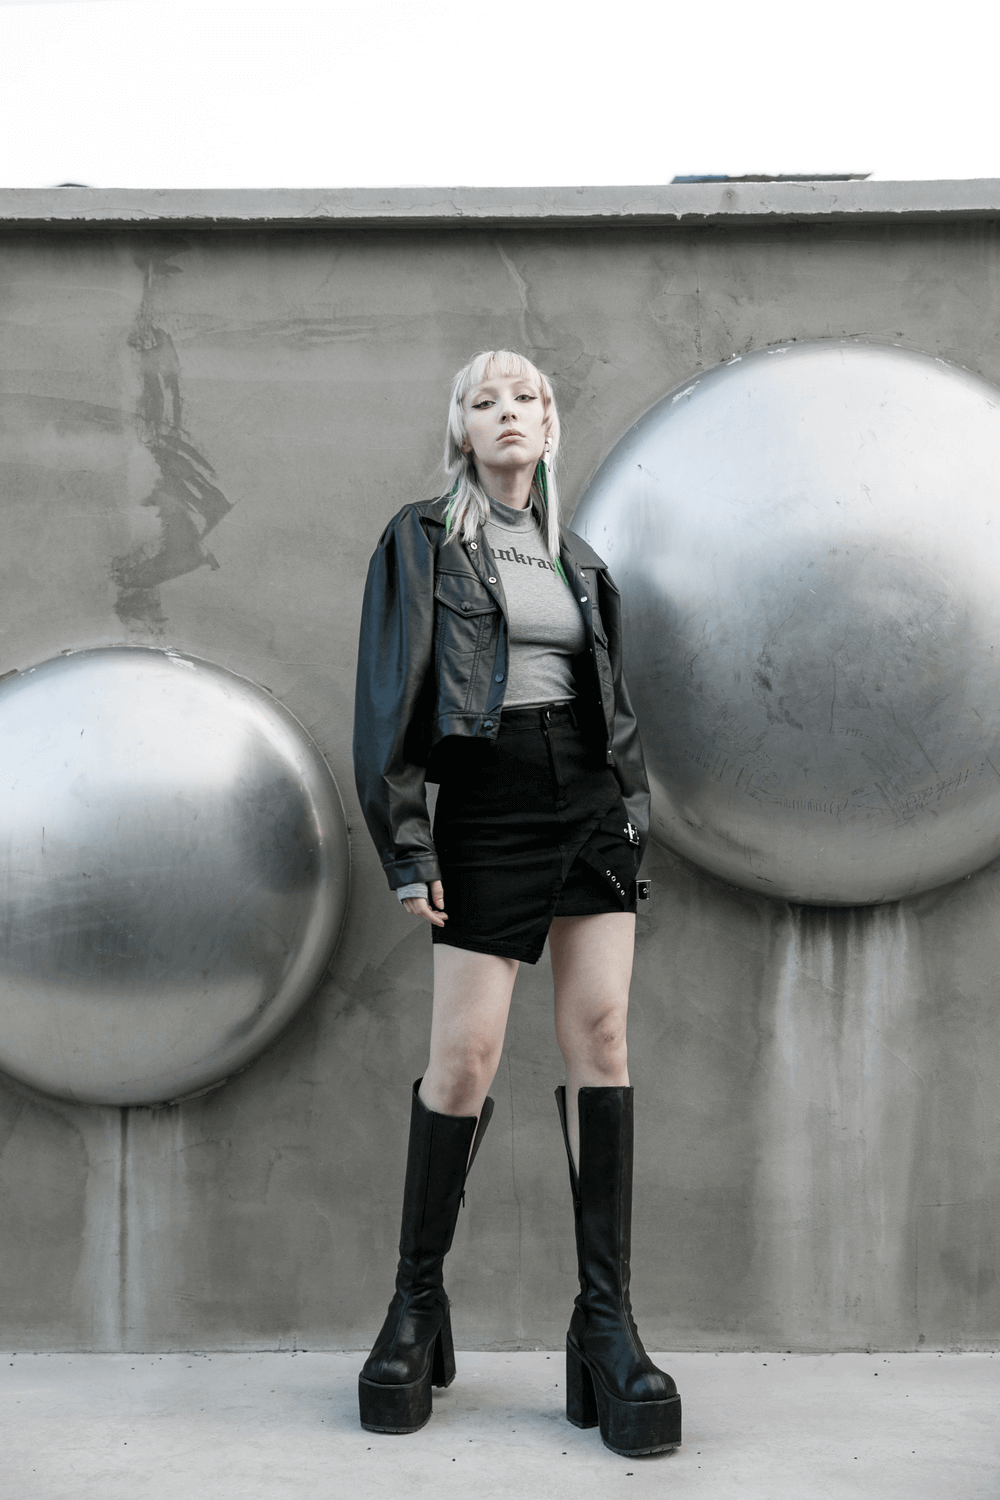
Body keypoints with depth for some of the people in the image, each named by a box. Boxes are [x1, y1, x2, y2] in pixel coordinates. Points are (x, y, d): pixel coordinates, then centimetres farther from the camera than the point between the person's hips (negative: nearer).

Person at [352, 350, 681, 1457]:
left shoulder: (578, 561, 18)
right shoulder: (421, 539, 4)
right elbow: (387, 700, -3)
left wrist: (633, 813, 10)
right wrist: (406, 848, -10)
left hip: (590, 802, 4)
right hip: (487, 805, -4)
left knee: (600, 1033, -5)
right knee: (465, 1055, -6)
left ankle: (605, 1323, -1)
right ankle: (417, 1304, 13)